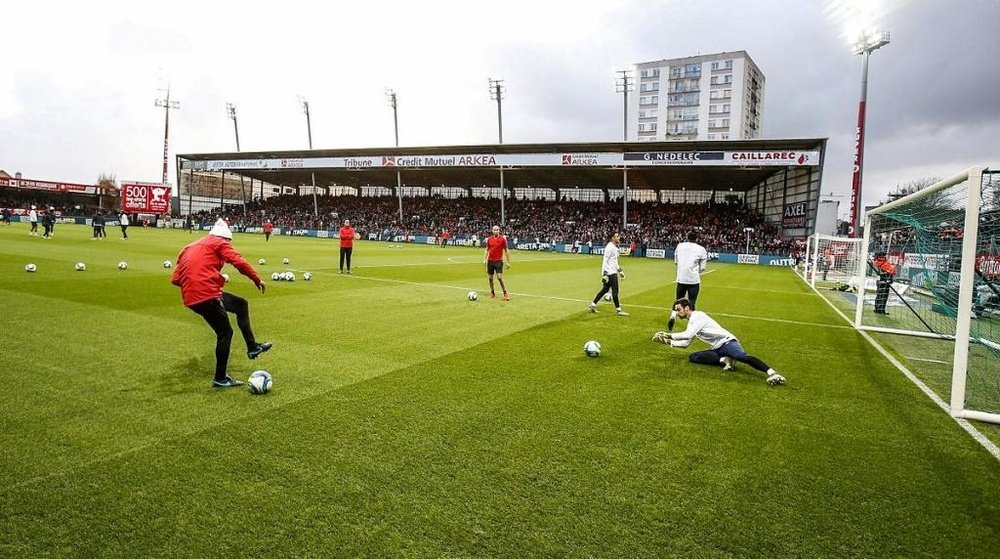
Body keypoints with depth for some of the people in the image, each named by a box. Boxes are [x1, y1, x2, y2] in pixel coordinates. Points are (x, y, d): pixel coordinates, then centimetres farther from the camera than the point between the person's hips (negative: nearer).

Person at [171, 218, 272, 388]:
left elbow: (176, 279, 17)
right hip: (207, 294, -8)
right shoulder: (218, 243, 4)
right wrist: (257, 279, -5)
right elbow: (239, 262, -12)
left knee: (241, 304, 22)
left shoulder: (189, 248, 25)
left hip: (190, 296, 8)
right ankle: (220, 379, 12)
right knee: (225, 332, 4)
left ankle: (252, 347, 21)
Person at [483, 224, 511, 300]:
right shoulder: (489, 239, 6)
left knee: (499, 277, -13)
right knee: (490, 277, 7)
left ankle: (505, 293, -4)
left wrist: (508, 262, -3)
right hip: (490, 261, 4)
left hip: (498, 261, -4)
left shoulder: (502, 239, -4)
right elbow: (487, 250, 12)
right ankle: (492, 293, 21)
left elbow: (506, 251, -1)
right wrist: (484, 259, 2)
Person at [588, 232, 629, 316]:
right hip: (610, 273, -10)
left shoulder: (614, 247, 17)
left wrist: (619, 270, 27)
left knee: (605, 289, 12)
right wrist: (604, 273, -23)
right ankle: (618, 309, 2)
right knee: (615, 291, -5)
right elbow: (605, 261, -19)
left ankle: (593, 305, 18)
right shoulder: (609, 247, -14)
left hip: (613, 272, 10)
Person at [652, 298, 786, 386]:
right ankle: (725, 360, -15)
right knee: (693, 357, -6)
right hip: (718, 349, 9)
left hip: (727, 342, -9)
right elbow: (685, 343, 28)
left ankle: (771, 373, -48)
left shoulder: (697, 315, -7)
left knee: (742, 357, -36)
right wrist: (667, 341, 18)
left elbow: (688, 335, -22)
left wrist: (668, 335, -15)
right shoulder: (691, 322, 22)